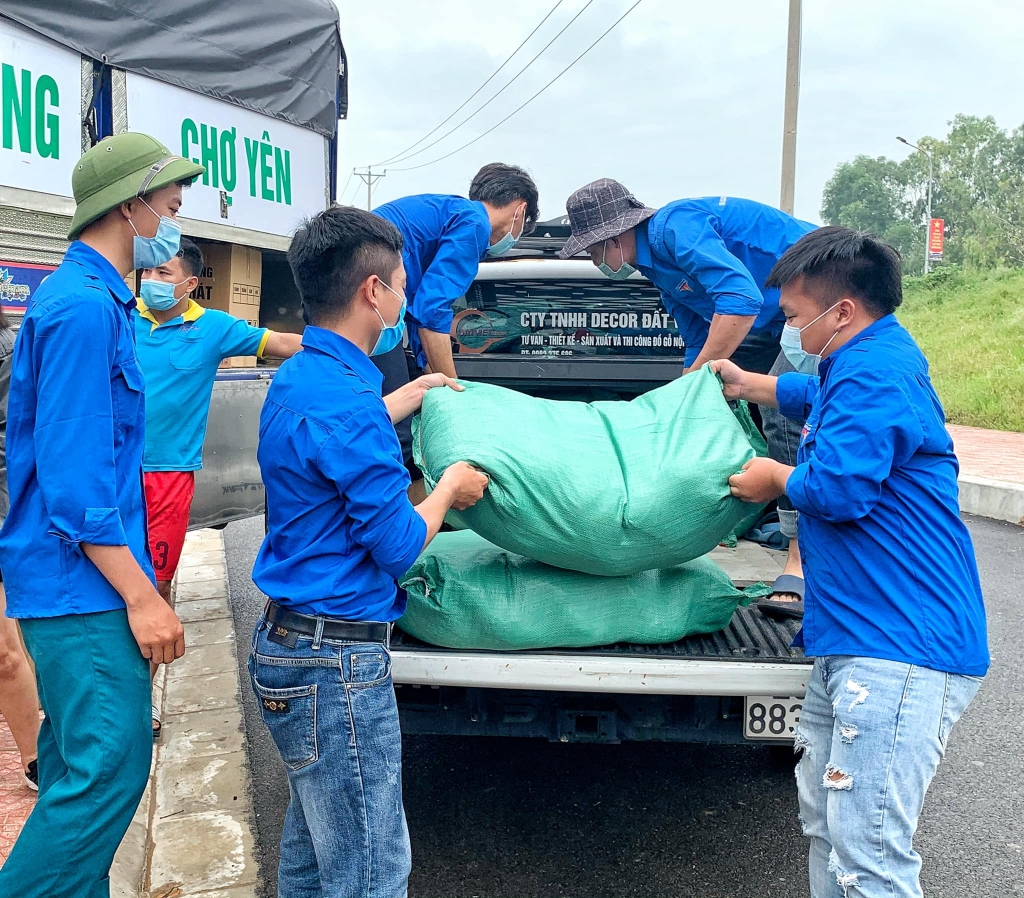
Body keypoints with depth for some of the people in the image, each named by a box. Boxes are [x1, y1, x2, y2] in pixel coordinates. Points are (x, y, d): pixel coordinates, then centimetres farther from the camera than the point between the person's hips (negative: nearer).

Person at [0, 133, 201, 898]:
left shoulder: (89, 298, 16)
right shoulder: (86, 307, -17)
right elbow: (73, 480, -22)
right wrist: (140, 597, -21)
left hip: (71, 578, 10)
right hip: (82, 583, -10)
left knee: (82, 762, 17)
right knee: (110, 765, -8)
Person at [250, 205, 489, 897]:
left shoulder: (297, 378, 8)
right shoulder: (343, 399, -23)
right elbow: (399, 546, -19)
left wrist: (416, 392, 39)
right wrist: (451, 488, 0)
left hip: (289, 645, 10)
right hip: (338, 663, -10)